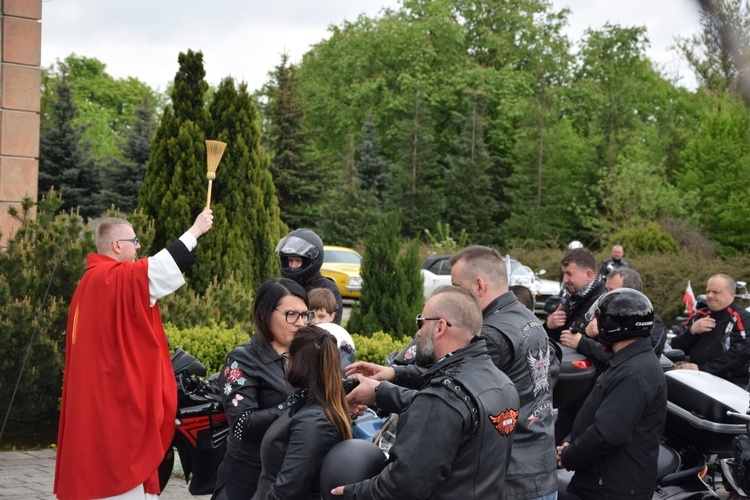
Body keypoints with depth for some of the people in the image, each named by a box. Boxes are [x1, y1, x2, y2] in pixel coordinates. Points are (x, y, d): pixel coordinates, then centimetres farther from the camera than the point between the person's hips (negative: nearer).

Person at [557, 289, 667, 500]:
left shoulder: (634, 373, -22)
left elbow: (608, 433, -29)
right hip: (602, 483, 10)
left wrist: (568, 457, -15)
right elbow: (595, 414, 19)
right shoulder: (626, 364, 15)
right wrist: (569, 442, 2)